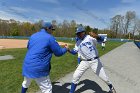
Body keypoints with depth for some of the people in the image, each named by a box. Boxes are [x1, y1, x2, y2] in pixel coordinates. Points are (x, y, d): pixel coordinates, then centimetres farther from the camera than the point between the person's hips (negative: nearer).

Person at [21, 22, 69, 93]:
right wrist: (65, 49, 13)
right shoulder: (50, 38, -9)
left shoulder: (33, 36, 10)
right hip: (39, 69, -7)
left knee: (26, 83, 32)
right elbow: (58, 53, -6)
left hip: (27, 66, 8)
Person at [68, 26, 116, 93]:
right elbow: (74, 52, 4)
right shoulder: (78, 43, 7)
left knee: (103, 76, 6)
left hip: (95, 61, -3)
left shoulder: (90, 37, -9)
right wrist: (68, 50, -16)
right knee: (75, 76, -2)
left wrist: (97, 37, -40)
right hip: (84, 62, 4)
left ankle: (111, 88, 39)